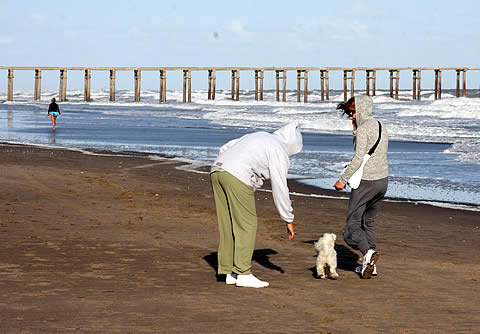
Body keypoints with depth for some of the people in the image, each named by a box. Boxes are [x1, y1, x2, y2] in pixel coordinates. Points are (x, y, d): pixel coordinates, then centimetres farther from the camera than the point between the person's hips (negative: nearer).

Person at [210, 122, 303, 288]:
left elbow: (225, 148, 26)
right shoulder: (280, 153, 3)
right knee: (247, 225, -1)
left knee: (227, 225, 12)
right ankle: (243, 274, -3)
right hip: (237, 177, -9)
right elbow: (280, 189, 1)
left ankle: (230, 272, 15)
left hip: (216, 170, 9)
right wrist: (289, 220, 8)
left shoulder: (260, 136, 27)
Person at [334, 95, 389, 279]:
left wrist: (343, 180, -16)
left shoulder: (363, 129, -14)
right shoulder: (381, 127, 14)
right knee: (368, 221, 19)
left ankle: (368, 252, -24)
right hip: (383, 179, 8)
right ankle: (370, 265, 17)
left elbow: (359, 157, -21)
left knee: (352, 224, -1)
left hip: (365, 181, -8)